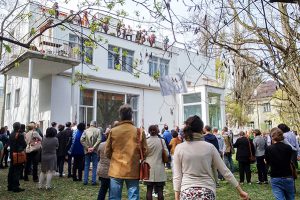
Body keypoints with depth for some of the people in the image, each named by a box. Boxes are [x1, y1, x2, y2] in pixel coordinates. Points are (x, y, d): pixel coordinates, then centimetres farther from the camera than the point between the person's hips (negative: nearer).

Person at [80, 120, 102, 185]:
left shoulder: (86, 131, 1)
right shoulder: (98, 130, -3)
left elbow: (81, 140, -8)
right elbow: (99, 140, -14)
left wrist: (87, 148, -7)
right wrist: (93, 148, -12)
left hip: (87, 151, 2)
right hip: (95, 151, -2)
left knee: (86, 166, 11)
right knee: (94, 166, 7)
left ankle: (85, 181, 14)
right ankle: (93, 181, 7)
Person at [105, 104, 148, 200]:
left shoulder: (113, 131, -5)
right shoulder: (139, 131, -7)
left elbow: (107, 152, 2)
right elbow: (144, 152, -1)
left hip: (116, 170, 1)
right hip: (133, 171, -1)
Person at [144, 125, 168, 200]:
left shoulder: (146, 141, -5)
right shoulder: (162, 141, -4)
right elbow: (166, 154, 0)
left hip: (149, 168, 0)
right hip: (159, 169, 0)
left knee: (149, 189, 6)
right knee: (160, 190, 6)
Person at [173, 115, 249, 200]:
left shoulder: (179, 148, -5)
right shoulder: (210, 147, -3)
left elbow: (177, 176, -4)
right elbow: (225, 171, 1)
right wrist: (240, 191, 9)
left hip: (187, 193, 0)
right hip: (207, 192, 1)